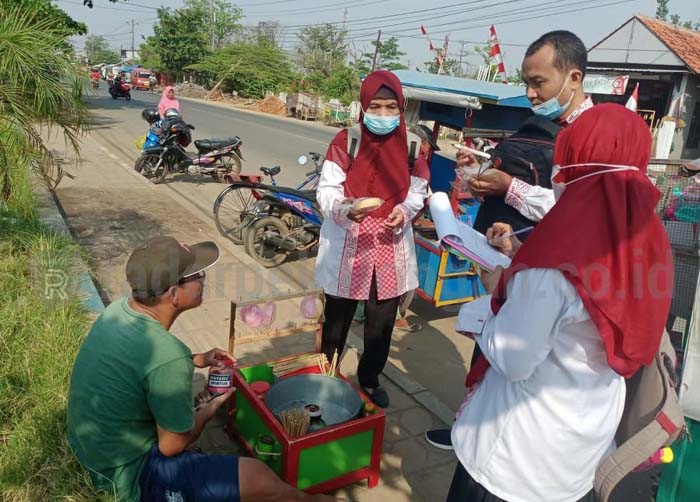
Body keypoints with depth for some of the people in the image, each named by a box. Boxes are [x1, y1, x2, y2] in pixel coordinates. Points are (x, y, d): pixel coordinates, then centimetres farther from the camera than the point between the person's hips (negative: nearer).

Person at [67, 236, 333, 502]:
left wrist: (194, 360, 7)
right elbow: (172, 446, -19)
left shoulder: (119, 308, -8)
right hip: (128, 474, -9)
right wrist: (210, 409, -2)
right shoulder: (168, 355, -33)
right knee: (259, 478, -7)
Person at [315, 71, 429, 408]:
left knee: (382, 323, 12)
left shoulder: (411, 146, 0)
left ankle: (370, 379, 34)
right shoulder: (345, 142, -9)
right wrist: (345, 209, -30)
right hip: (347, 247, -2)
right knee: (336, 320, 9)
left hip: (391, 248, 3)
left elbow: (416, 193, 7)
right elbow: (326, 191, -9)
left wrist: (405, 211, -15)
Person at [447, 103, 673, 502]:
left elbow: (511, 361, -24)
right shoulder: (649, 241, -6)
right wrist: (520, 272, 5)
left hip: (526, 443, -6)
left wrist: (498, 291, -9)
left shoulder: (555, 256, -30)